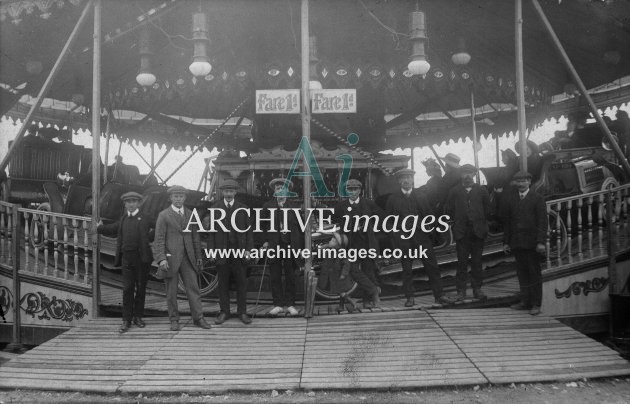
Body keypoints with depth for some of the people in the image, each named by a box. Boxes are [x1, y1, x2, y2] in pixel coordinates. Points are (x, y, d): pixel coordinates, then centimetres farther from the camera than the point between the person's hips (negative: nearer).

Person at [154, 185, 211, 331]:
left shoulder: (190, 214, 12)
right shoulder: (164, 215, -1)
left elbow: (195, 237, 16)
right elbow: (159, 239, -6)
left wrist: (198, 256, 13)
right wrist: (161, 259, -16)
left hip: (188, 258, 3)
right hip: (170, 258, -3)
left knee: (193, 287, 2)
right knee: (171, 291, 4)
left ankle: (198, 318, 9)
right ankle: (174, 320, 14)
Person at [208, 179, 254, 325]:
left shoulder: (242, 208, 6)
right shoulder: (215, 208, 5)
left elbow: (248, 230, 6)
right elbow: (211, 230, 3)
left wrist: (248, 249, -2)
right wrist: (211, 250, -4)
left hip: (239, 250, 0)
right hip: (222, 250, 0)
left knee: (241, 282, 4)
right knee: (223, 283, 6)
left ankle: (242, 312, 13)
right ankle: (224, 312, 17)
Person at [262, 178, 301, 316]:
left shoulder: (294, 208, 8)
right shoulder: (267, 207, 7)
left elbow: (299, 227, 7)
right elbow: (263, 226, 8)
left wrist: (299, 246, 0)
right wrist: (265, 241, -2)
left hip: (290, 246, 0)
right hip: (274, 245, 0)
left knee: (290, 277, 4)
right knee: (275, 277, 3)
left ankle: (289, 304, 12)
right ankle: (278, 304, 11)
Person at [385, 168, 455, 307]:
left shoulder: (420, 197, 12)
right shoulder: (393, 199, 5)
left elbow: (429, 216, 13)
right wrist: (395, 229, -5)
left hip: (421, 236, 2)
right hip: (403, 238, -1)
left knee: (432, 265, -1)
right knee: (406, 268, 2)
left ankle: (439, 295, 6)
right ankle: (409, 297, 11)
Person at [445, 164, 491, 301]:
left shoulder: (481, 190, 7)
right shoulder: (454, 191, 6)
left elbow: (488, 208, 9)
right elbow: (449, 209, 8)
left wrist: (481, 222, 5)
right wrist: (457, 221, 4)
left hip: (478, 232, 1)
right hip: (461, 232, 0)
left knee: (477, 261, 4)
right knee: (462, 262, 1)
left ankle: (477, 289, 13)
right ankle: (461, 291, 5)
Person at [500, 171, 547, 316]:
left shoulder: (537, 199, 0)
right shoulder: (510, 199, 10)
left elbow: (542, 222, -5)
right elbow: (506, 221, 11)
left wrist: (541, 242, -13)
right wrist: (506, 241, 6)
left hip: (532, 243, -3)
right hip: (516, 243, 3)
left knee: (534, 273, 2)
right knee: (522, 273, 7)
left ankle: (536, 304, 9)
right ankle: (525, 301, 16)